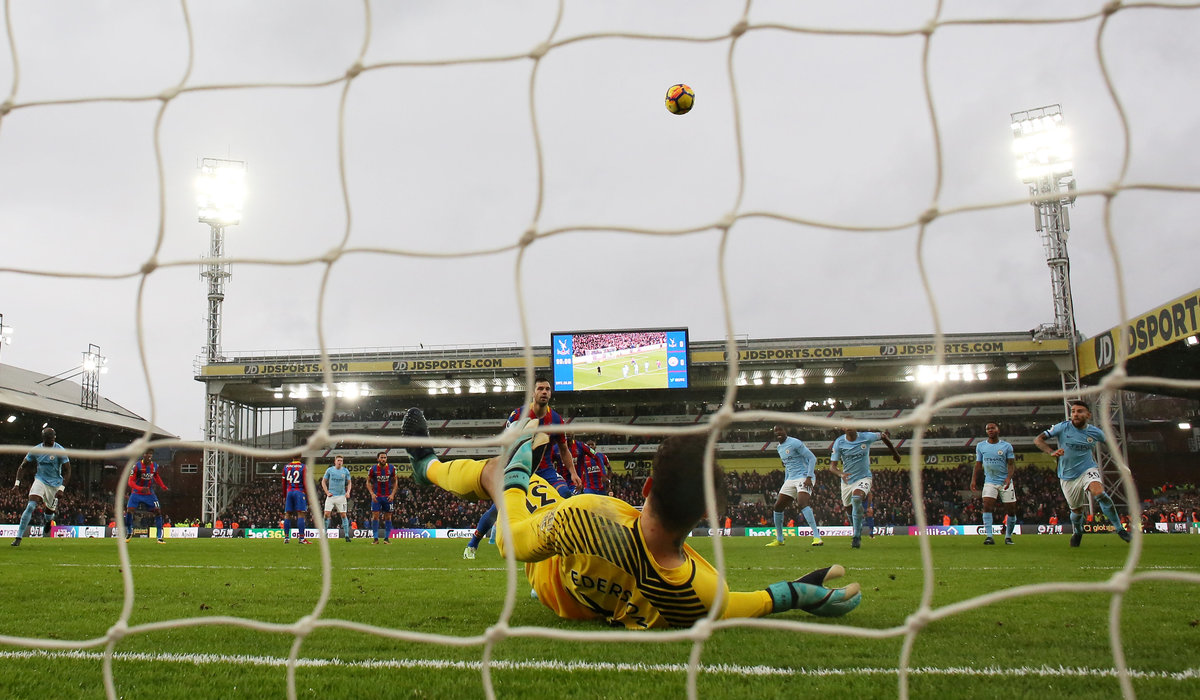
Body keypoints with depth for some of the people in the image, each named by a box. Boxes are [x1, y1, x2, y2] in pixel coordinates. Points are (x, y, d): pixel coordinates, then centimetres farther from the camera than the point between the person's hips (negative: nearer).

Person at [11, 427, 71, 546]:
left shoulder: (61, 451, -12)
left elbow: (67, 471, -10)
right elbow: (23, 467, 9)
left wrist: (61, 489, -17)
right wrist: (17, 482, -2)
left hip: (55, 484, -1)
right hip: (40, 480, 1)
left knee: (49, 512, 7)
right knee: (31, 506, -20)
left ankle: (48, 524, 47)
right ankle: (18, 537, -19)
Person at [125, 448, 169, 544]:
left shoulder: (155, 466, -3)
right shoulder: (137, 466, -16)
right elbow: (131, 481, -19)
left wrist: (163, 487, 6)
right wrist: (140, 488, -36)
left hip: (149, 494, 3)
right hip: (136, 493, -3)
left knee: (158, 511, -9)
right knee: (129, 511, -15)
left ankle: (160, 538, -2)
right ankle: (129, 533, 14)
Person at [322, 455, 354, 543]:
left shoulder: (345, 471, 4)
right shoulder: (329, 470, 2)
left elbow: (349, 483, 12)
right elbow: (323, 481, 10)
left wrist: (348, 492, -4)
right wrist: (327, 492, -1)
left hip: (341, 496, 0)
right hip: (331, 495, 0)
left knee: (343, 515, -3)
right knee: (327, 514, -6)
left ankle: (347, 535, 1)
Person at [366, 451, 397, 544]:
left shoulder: (391, 468, -3)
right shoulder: (373, 469, -6)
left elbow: (395, 482, 7)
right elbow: (368, 482, 4)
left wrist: (392, 494, -4)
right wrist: (372, 493, -8)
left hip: (388, 497, 1)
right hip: (376, 496, -1)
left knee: (388, 517, 3)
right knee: (375, 516, -7)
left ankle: (387, 538, 10)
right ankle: (376, 538, -1)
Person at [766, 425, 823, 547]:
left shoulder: (795, 443, -12)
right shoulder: (779, 447, 15)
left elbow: (812, 458, -14)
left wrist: (809, 477, -22)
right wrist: (785, 483, 23)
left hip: (804, 477, -9)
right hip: (790, 479, 9)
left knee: (802, 503, -30)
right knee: (778, 506, 6)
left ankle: (817, 536, -30)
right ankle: (779, 539, 19)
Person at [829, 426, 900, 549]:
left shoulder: (866, 437, -12)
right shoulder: (839, 442, -10)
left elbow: (883, 436, 9)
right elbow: (832, 466, -10)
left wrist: (895, 453, 21)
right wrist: (841, 474, -33)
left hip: (863, 477, -3)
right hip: (847, 480, 3)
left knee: (856, 499, -30)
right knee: (849, 509, 12)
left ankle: (857, 537, -21)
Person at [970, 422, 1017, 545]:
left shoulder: (1006, 446, 2)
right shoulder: (980, 446, 8)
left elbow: (1011, 464, -1)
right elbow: (978, 464, 11)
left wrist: (1008, 477, -18)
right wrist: (973, 480, 1)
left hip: (1005, 482, -1)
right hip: (990, 481, 1)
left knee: (1011, 509, 0)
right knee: (987, 506, -18)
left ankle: (1008, 536, 18)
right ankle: (988, 536, -19)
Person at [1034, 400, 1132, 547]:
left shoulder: (1095, 432, -3)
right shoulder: (1063, 427, -9)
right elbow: (1038, 440, -12)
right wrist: (1052, 452, -30)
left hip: (1088, 469, 0)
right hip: (1067, 476, 0)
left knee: (1099, 493, -30)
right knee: (1076, 510, 10)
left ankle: (1119, 528, -18)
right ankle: (1077, 531, 44)